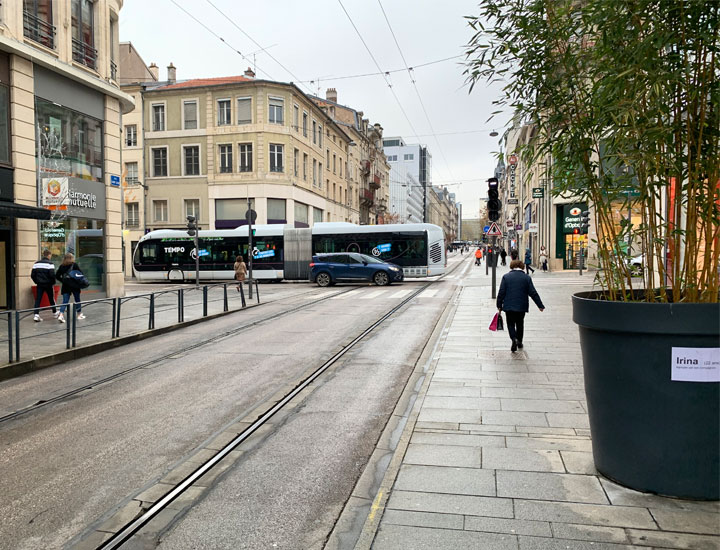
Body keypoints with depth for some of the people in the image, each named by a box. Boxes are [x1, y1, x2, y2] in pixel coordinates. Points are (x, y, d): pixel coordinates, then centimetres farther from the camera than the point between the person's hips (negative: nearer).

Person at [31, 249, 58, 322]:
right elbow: (52, 275, -19)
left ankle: (36, 315, -10)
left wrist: (37, 281, 17)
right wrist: (53, 282, -3)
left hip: (39, 284, 3)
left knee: (38, 299, 2)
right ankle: (54, 312, 29)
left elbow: (32, 275, 5)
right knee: (51, 298, 13)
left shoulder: (37, 263, 5)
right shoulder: (50, 263, -11)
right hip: (48, 284, -3)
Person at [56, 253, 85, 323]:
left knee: (65, 301, 3)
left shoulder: (61, 266, 4)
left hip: (65, 286, 3)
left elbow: (57, 276, 5)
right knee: (77, 300, 11)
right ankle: (80, 314, 22)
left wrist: (63, 280, 12)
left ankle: (61, 315, -15)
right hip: (74, 286, -3)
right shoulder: (74, 265, -7)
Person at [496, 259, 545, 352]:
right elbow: (533, 293, -1)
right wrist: (540, 305, 5)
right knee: (520, 324, 18)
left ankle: (514, 339, -17)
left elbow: (501, 292, -5)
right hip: (522, 306, 1)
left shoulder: (506, 277, -3)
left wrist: (499, 305, 3)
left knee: (511, 324, 7)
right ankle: (519, 342, 25)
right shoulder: (526, 277, 0)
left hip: (509, 306, -1)